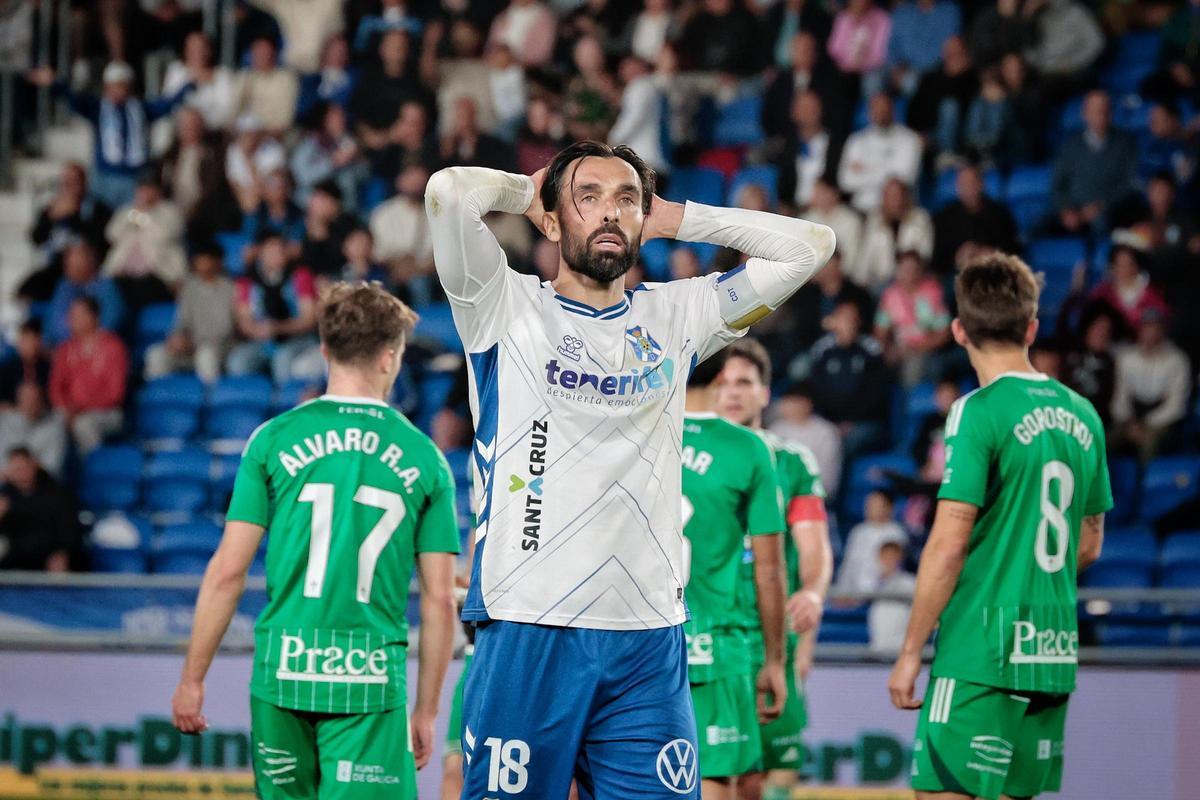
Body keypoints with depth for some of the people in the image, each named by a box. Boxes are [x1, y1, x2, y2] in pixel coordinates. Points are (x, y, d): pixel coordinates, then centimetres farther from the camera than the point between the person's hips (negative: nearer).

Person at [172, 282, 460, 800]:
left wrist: (192, 678, 6)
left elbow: (228, 570, -1)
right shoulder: (424, 459, 4)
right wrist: (427, 709, 12)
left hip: (284, 674, 1)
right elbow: (439, 599, 4)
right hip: (372, 681, -1)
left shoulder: (275, 439, 3)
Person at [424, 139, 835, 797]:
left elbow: (810, 245, 13)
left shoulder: (674, 317, 14)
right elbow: (449, 191, -12)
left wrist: (677, 219, 15)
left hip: (650, 643, 3)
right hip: (528, 634, -3)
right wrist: (527, 192, 8)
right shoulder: (508, 309, 4)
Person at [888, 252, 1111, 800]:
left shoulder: (980, 412, -10)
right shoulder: (1081, 416, 11)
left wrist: (910, 652, -8)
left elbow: (947, 547, -14)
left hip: (982, 652, -7)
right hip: (1055, 652, 7)